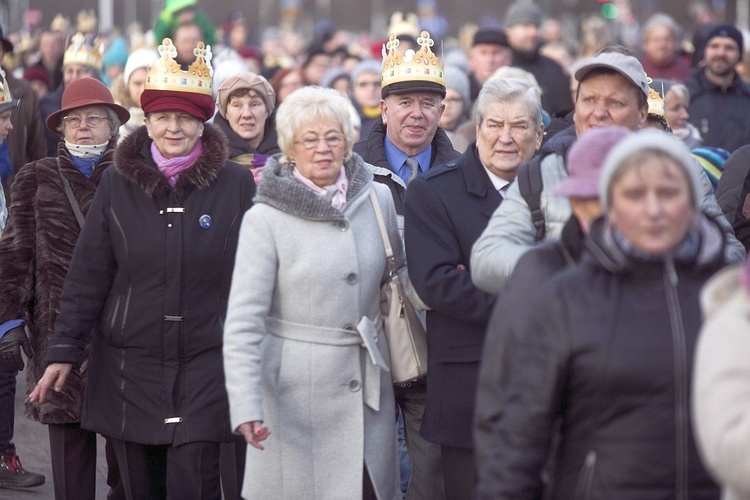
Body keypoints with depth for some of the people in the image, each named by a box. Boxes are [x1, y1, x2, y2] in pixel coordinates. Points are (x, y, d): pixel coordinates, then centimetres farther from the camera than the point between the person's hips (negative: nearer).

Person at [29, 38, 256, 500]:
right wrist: (64, 351, 2)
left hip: (205, 362, -2)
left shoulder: (236, 184, -1)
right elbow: (88, 275, 5)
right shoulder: (118, 185, 3)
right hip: (129, 363, 2)